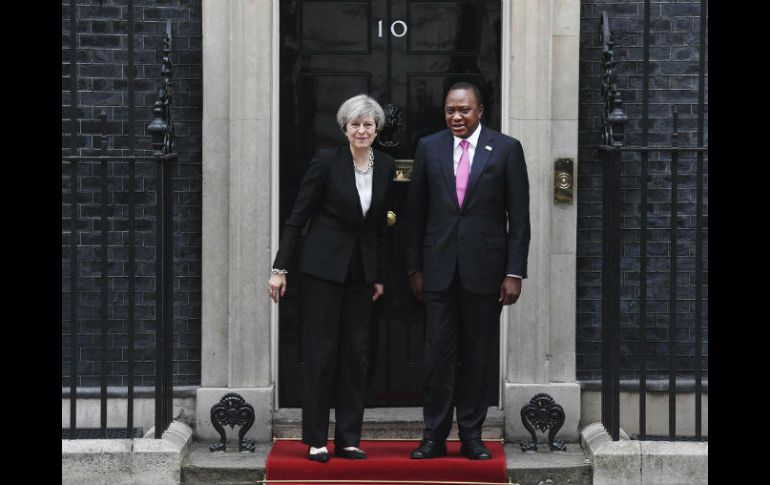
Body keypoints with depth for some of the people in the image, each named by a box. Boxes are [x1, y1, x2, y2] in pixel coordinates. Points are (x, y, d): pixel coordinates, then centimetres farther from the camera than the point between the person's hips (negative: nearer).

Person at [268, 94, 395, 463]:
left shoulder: (385, 166, 4)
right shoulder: (327, 161, -10)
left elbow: (379, 224, 11)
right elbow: (297, 217, -8)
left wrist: (379, 276, 12)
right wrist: (279, 268, -11)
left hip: (361, 270, 5)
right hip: (323, 266, -5)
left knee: (356, 353, 6)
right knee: (320, 351, 0)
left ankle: (348, 439, 13)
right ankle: (315, 439, 8)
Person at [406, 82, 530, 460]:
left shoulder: (506, 149, 1)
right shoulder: (429, 148, 6)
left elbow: (518, 217, 0)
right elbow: (416, 212, 9)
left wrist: (514, 273, -5)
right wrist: (414, 268, 5)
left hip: (484, 267, -1)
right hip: (439, 268, 1)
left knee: (477, 356, 7)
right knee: (438, 355, 2)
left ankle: (471, 436, 17)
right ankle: (434, 437, 10)